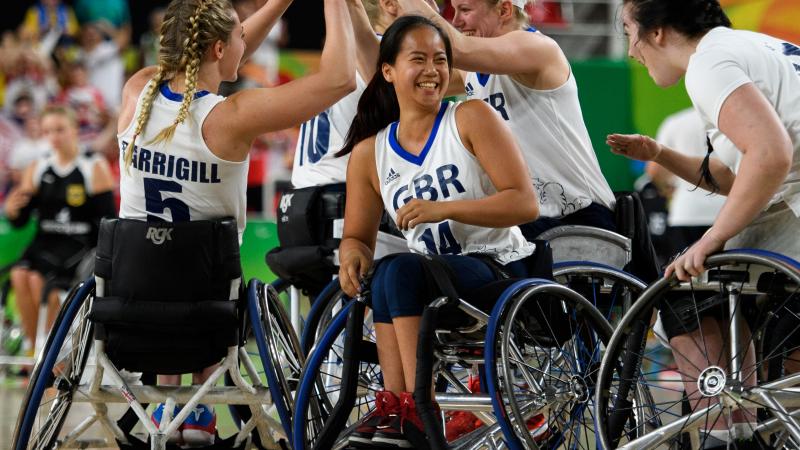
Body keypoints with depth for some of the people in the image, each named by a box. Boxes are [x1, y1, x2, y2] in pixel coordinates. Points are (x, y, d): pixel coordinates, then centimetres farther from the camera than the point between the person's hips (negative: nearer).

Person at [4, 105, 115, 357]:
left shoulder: (95, 168, -1)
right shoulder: (37, 169, 10)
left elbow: (107, 220, -4)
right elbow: (20, 222, 10)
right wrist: (11, 210, -14)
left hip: (80, 243, -4)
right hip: (45, 242, 4)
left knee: (38, 279, -28)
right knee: (20, 275, -26)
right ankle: (34, 348, -12)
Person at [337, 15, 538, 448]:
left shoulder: (471, 119, -1)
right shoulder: (369, 153, 11)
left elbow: (525, 203, -9)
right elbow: (357, 235, 17)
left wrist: (442, 208, -21)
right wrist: (352, 253, -10)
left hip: (499, 270, -4)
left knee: (399, 270, -32)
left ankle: (409, 409, -33)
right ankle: (401, 411, -31)